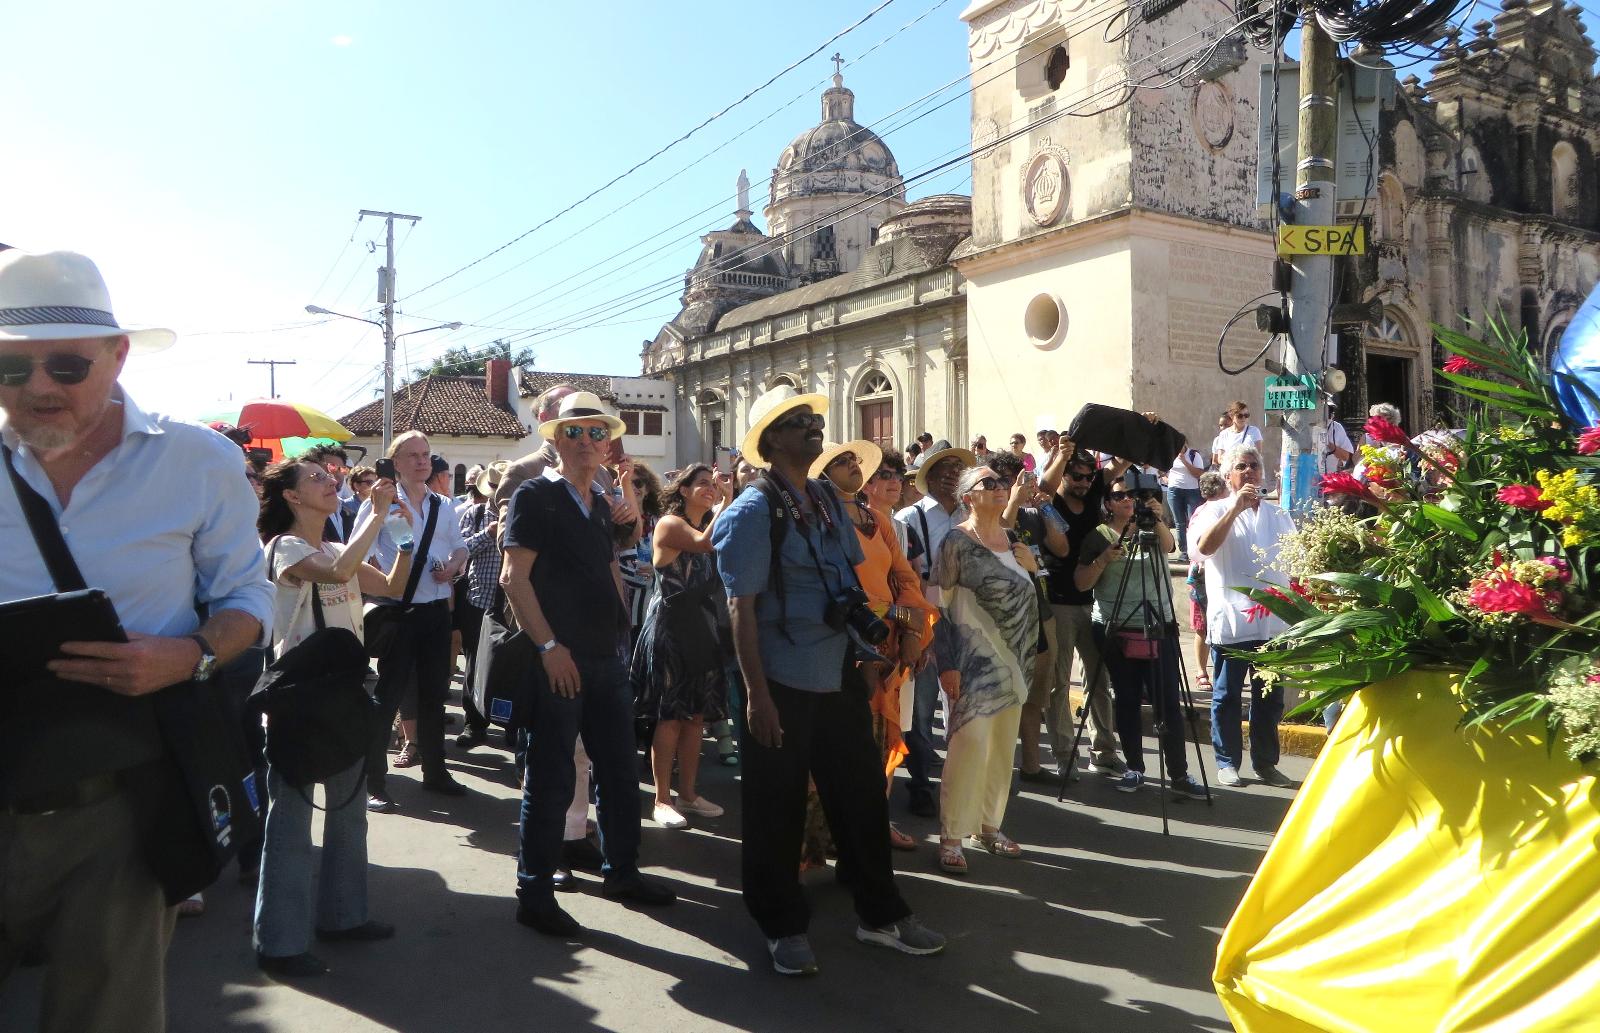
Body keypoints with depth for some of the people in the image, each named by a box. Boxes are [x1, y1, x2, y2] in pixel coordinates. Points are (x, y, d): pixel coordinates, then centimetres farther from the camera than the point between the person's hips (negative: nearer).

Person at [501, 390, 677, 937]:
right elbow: (514, 577, -14)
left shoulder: (601, 503, 15)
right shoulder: (535, 495, -7)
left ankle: (622, 871, 31)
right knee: (551, 780, 1)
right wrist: (550, 647, -19)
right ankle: (534, 893, 15)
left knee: (619, 770, 15)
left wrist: (621, 634, 13)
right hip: (559, 661, -7)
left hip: (607, 658, 7)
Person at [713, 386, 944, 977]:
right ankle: (783, 927, 26)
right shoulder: (753, 511, -13)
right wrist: (757, 694, -18)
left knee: (861, 795, 15)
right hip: (783, 685, -7)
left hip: (839, 677, 7)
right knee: (777, 810, 8)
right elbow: (741, 608, -16)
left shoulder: (828, 500, 9)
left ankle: (880, 913, 32)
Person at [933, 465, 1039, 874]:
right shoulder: (956, 542, -8)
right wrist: (947, 664, -16)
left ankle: (988, 825, 25)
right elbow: (940, 605, -11)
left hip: (1014, 659, 7)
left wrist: (1031, 567, 3)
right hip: (975, 659, -7)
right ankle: (950, 836, -2)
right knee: (969, 743, -12)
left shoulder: (1014, 541, 11)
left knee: (1002, 748, 11)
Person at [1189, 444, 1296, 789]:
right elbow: (1204, 546, -20)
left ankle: (1265, 762, 22)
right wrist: (1236, 508, -20)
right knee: (1227, 696, 4)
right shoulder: (1214, 511, 0)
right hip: (1230, 621, -4)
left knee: (1270, 698, 11)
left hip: (1273, 621, 4)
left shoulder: (1278, 516, 14)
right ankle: (1227, 762, 15)